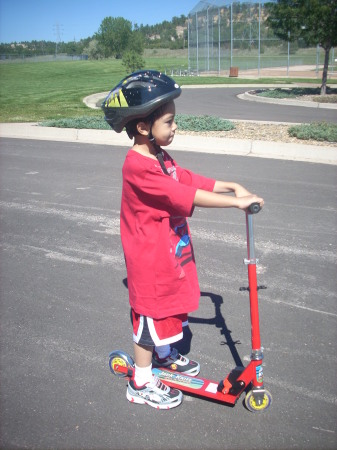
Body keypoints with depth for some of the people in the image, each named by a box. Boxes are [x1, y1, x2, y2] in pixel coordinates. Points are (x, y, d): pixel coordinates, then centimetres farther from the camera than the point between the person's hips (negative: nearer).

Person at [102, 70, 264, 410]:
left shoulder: (160, 158, 6)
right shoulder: (137, 167, -27)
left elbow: (189, 180, 12)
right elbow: (186, 196, -32)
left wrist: (231, 185, 3)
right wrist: (236, 202, -30)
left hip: (170, 254, 9)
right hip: (149, 261, -9)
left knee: (170, 308, 25)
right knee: (151, 315, 6)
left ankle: (164, 355, 50)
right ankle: (141, 384, 26)